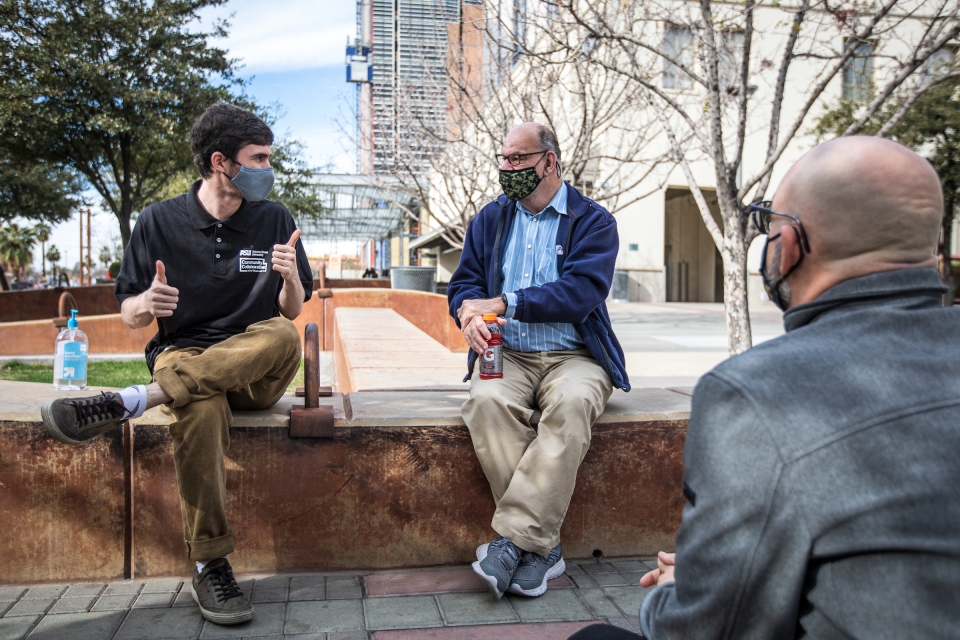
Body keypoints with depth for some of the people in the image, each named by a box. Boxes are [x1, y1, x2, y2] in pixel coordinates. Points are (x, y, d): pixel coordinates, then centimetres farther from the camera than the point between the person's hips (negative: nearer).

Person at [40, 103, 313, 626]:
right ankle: (210, 566, -28)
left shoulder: (275, 221, 7)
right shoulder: (159, 222, 3)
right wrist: (145, 304, -18)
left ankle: (130, 401, -36)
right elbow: (129, 316, 7)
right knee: (200, 409, -38)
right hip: (182, 357, -1)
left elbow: (291, 313, 9)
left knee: (283, 339, -34)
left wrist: (291, 278, -14)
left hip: (254, 373, 2)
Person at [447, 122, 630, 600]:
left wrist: (502, 304, -16)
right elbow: (463, 283, 11)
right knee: (487, 401, -32)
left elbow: (582, 292, -12)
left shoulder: (593, 221, 4)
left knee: (571, 403, -37)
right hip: (506, 355, 3)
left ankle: (514, 538, -31)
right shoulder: (489, 219, 17)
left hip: (572, 355, -2)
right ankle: (542, 545, -26)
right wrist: (468, 311, -14)